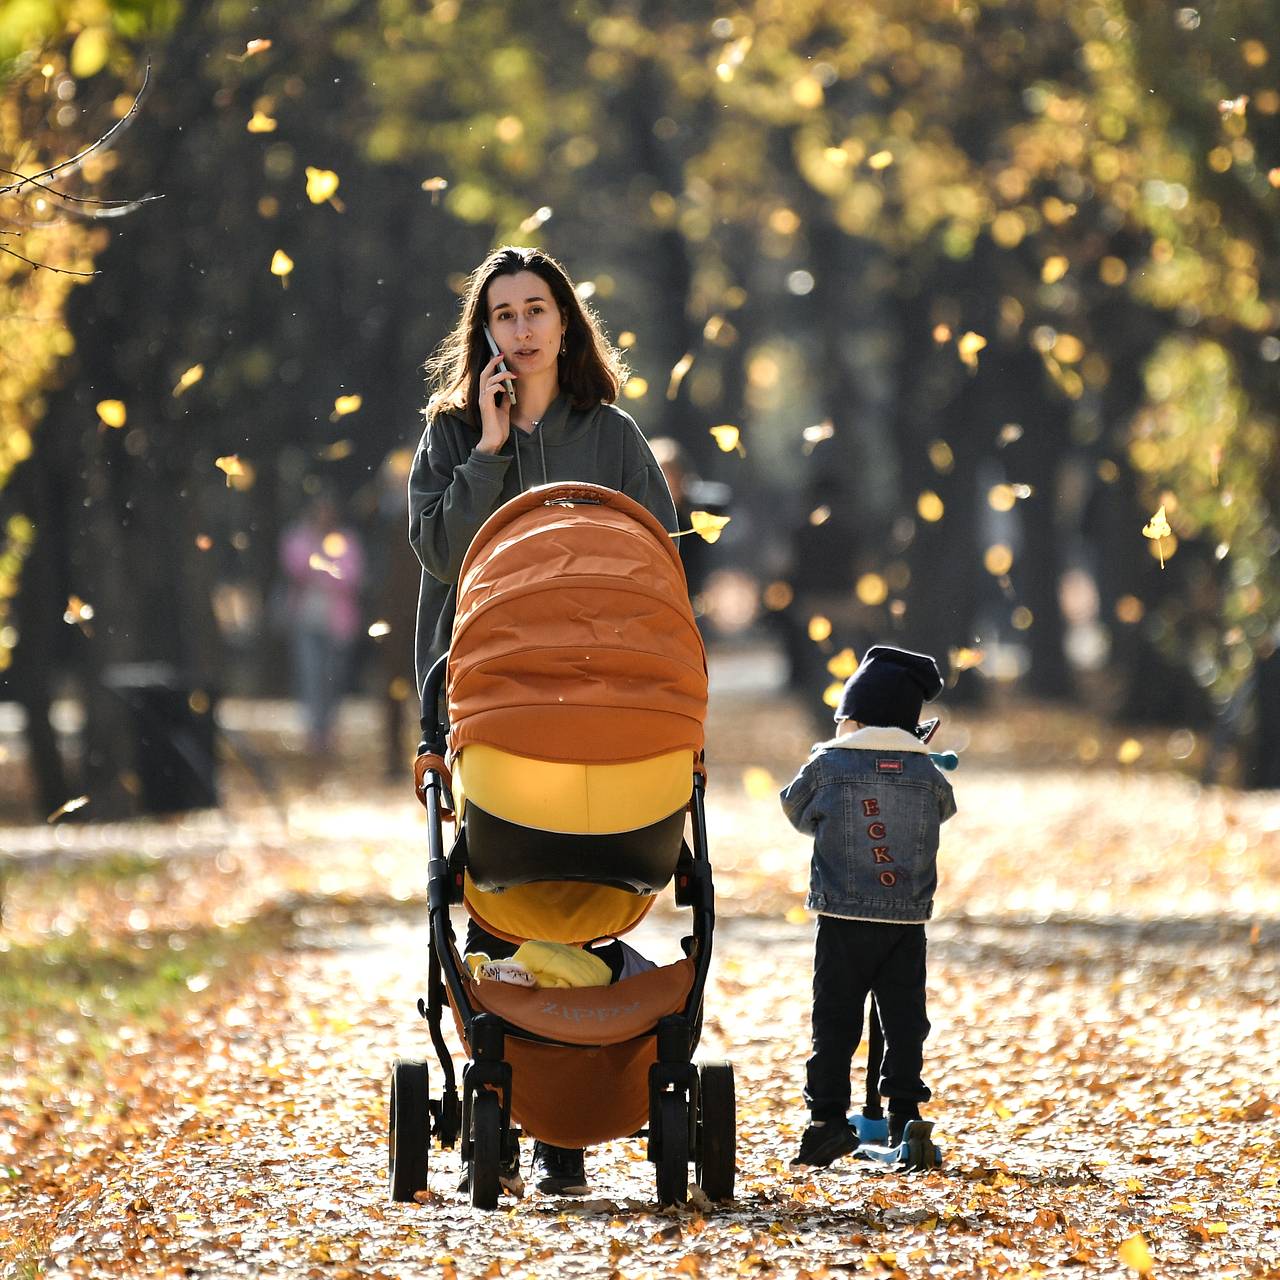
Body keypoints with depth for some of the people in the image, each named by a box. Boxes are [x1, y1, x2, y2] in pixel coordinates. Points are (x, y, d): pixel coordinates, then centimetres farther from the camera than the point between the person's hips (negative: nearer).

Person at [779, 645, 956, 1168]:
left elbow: (796, 810, 12)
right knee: (904, 1020, 9)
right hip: (908, 923, 2)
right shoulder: (927, 774, 2)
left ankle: (829, 1116, -5)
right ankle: (905, 1114, 8)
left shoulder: (827, 766, -3)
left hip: (843, 919, -2)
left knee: (835, 1021, 1)